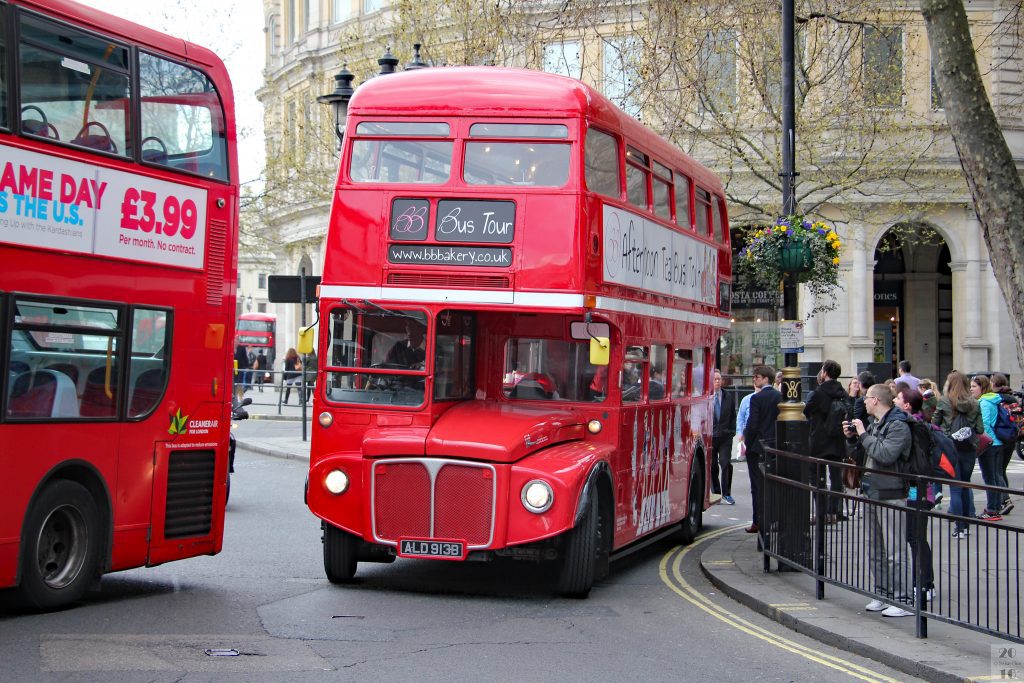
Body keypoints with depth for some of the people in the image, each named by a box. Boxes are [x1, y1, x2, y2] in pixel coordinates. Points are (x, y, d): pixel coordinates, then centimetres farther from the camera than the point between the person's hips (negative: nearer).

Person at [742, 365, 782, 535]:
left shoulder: (757, 398, -14)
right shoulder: (780, 397, 4)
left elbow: (753, 425, -15)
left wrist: (747, 443, -4)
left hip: (758, 447, -5)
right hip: (776, 446, 5)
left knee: (758, 485, 0)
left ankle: (758, 522, 1)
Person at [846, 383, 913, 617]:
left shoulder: (898, 426, -11)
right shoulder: (873, 424, 16)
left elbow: (886, 454, -25)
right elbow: (860, 458, 20)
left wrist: (864, 435, -16)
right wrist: (852, 438, 4)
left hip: (891, 495, -9)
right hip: (871, 493, 10)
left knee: (894, 551, -9)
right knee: (875, 551, 14)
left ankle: (901, 600, -7)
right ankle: (883, 595, 22)